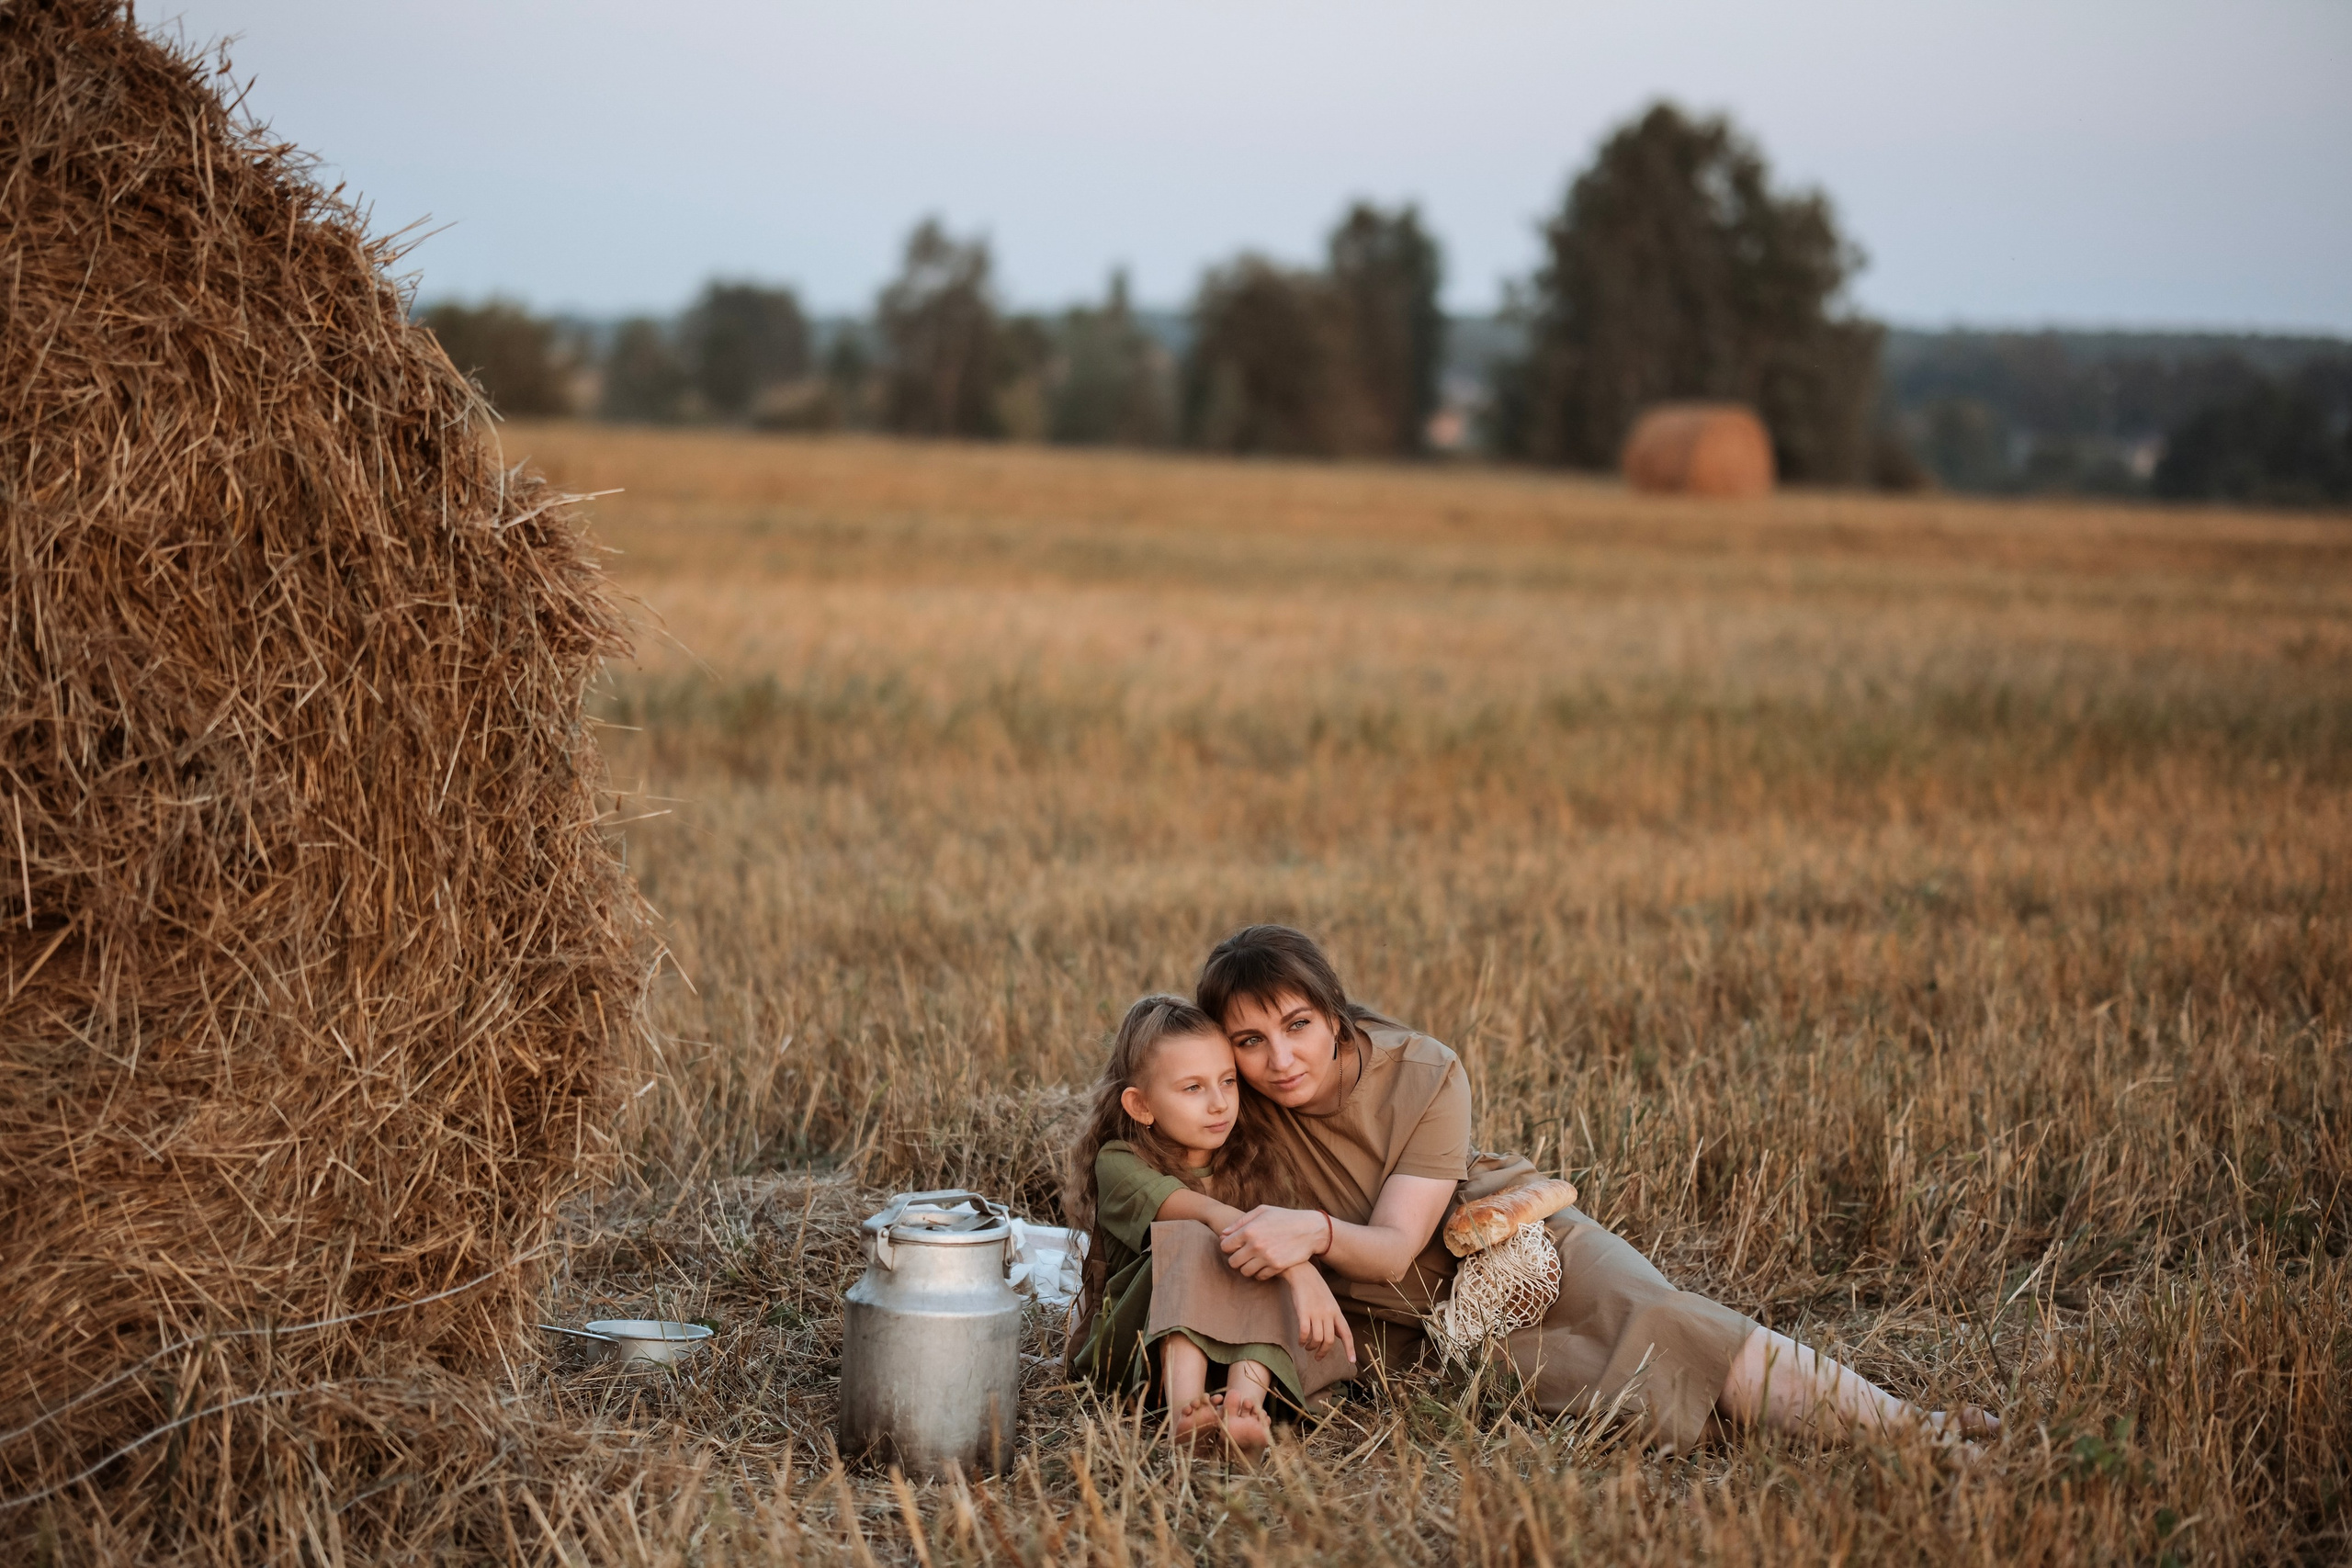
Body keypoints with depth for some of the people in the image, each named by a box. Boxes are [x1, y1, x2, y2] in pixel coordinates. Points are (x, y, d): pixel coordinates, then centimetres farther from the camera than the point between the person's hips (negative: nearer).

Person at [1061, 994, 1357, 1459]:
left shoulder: (1251, 1161, 9)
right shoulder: (1119, 1164, -11)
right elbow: (1213, 1215, -27)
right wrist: (1299, 1271, -40)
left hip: (1244, 1341, 4)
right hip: (1134, 1347, -4)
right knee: (1193, 1243, -30)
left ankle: (1248, 1399, -50)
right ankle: (1186, 1405, -54)